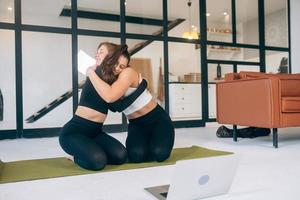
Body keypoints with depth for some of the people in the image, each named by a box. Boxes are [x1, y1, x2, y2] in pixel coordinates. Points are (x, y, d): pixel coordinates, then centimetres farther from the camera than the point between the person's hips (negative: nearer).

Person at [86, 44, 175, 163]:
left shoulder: (128, 73, -21)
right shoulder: (105, 78, -2)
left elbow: (110, 97, -38)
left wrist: (91, 73, -27)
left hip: (157, 119, -4)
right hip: (136, 124, 4)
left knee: (159, 154, -25)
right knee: (136, 155, -23)